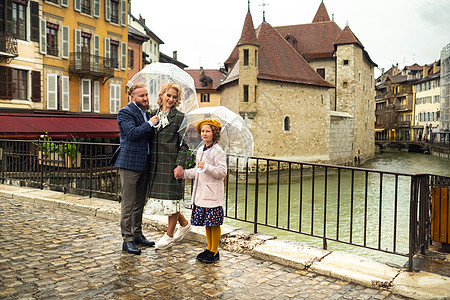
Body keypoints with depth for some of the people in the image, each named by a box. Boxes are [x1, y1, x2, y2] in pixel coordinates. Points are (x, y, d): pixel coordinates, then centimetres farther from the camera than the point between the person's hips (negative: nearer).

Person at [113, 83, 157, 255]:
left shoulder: (145, 113, 17)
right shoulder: (125, 113, -8)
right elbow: (132, 133, -22)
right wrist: (150, 123, -14)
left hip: (144, 163, 8)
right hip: (129, 163, -8)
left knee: (139, 202, 14)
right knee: (128, 203, -2)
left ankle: (137, 234, 26)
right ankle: (127, 239, 6)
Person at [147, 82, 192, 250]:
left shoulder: (180, 117, -5)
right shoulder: (154, 115, 11)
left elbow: (184, 145, -8)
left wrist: (180, 165, -14)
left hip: (172, 164, -6)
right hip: (156, 164, 6)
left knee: (172, 198, 1)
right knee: (160, 197, 12)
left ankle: (169, 236, 17)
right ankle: (184, 224, 33)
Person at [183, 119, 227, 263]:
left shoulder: (218, 151, -11)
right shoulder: (200, 150, 15)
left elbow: (222, 172, -17)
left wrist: (207, 167, -26)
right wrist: (184, 173, 22)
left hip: (213, 194, -8)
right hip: (201, 193, 8)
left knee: (214, 223, 0)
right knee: (206, 223, 14)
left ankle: (214, 251, 12)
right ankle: (209, 248, 27)